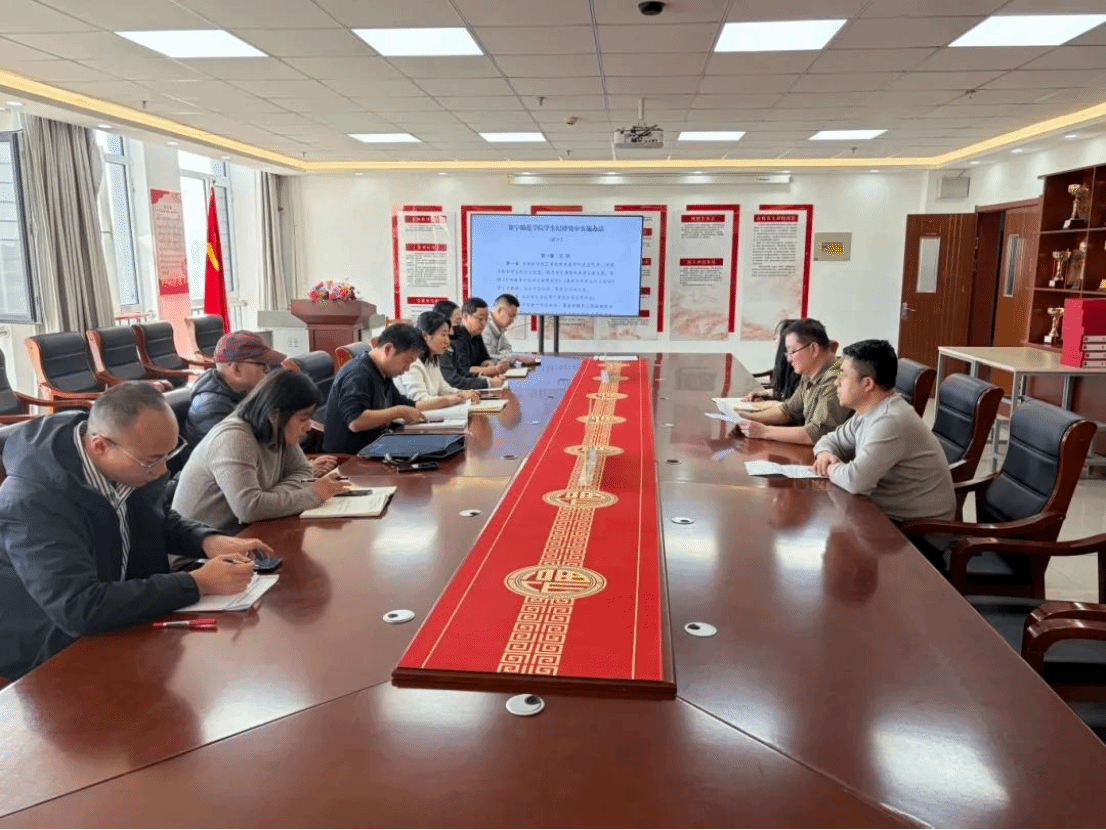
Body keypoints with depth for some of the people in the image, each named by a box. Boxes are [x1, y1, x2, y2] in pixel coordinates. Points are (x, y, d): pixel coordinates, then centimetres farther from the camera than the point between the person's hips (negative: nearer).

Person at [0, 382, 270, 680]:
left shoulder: (132, 464, -9)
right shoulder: (33, 501, -29)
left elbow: (159, 522, 12)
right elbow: (80, 609, -33)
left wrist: (209, 541, -9)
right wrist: (198, 583, -29)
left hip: (118, 627, 7)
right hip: (48, 660, -7)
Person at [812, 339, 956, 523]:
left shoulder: (890, 422, -24)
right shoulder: (869, 413, 5)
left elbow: (854, 480, -32)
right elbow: (832, 440, 18)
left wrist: (831, 468, -12)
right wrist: (824, 453, -4)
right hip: (887, 511, 8)